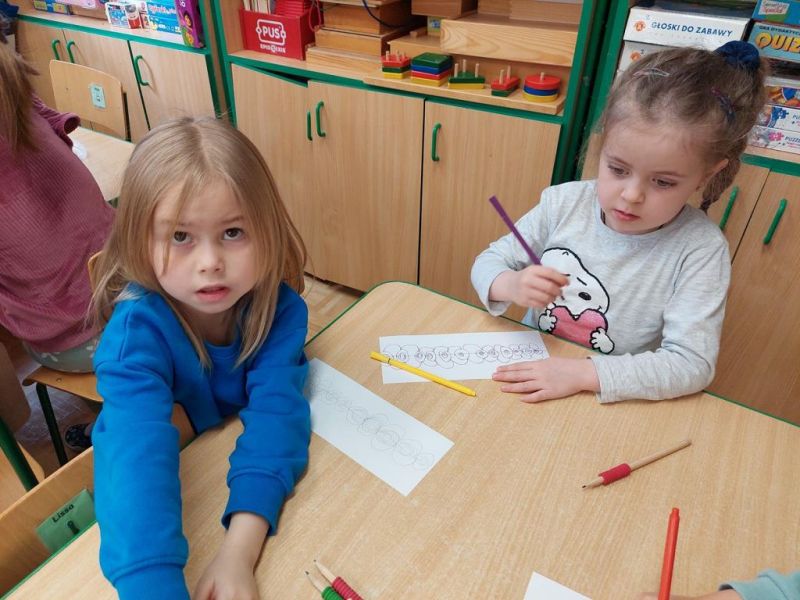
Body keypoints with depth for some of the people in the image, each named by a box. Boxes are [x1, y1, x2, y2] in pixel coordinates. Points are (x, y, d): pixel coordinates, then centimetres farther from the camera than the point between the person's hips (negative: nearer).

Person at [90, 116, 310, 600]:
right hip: (173, 491, 0)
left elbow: (275, 409, -29)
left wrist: (239, 551, -41)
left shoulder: (280, 306, -21)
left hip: (266, 481, 1)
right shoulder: (136, 331, -27)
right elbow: (137, 453, -39)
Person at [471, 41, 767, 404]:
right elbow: (488, 263, 1)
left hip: (616, 406, -3)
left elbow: (692, 363, -18)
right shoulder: (564, 203, -7)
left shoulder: (700, 249, -14)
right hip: (527, 381, 3)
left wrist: (583, 373, -27)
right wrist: (511, 285, -21)